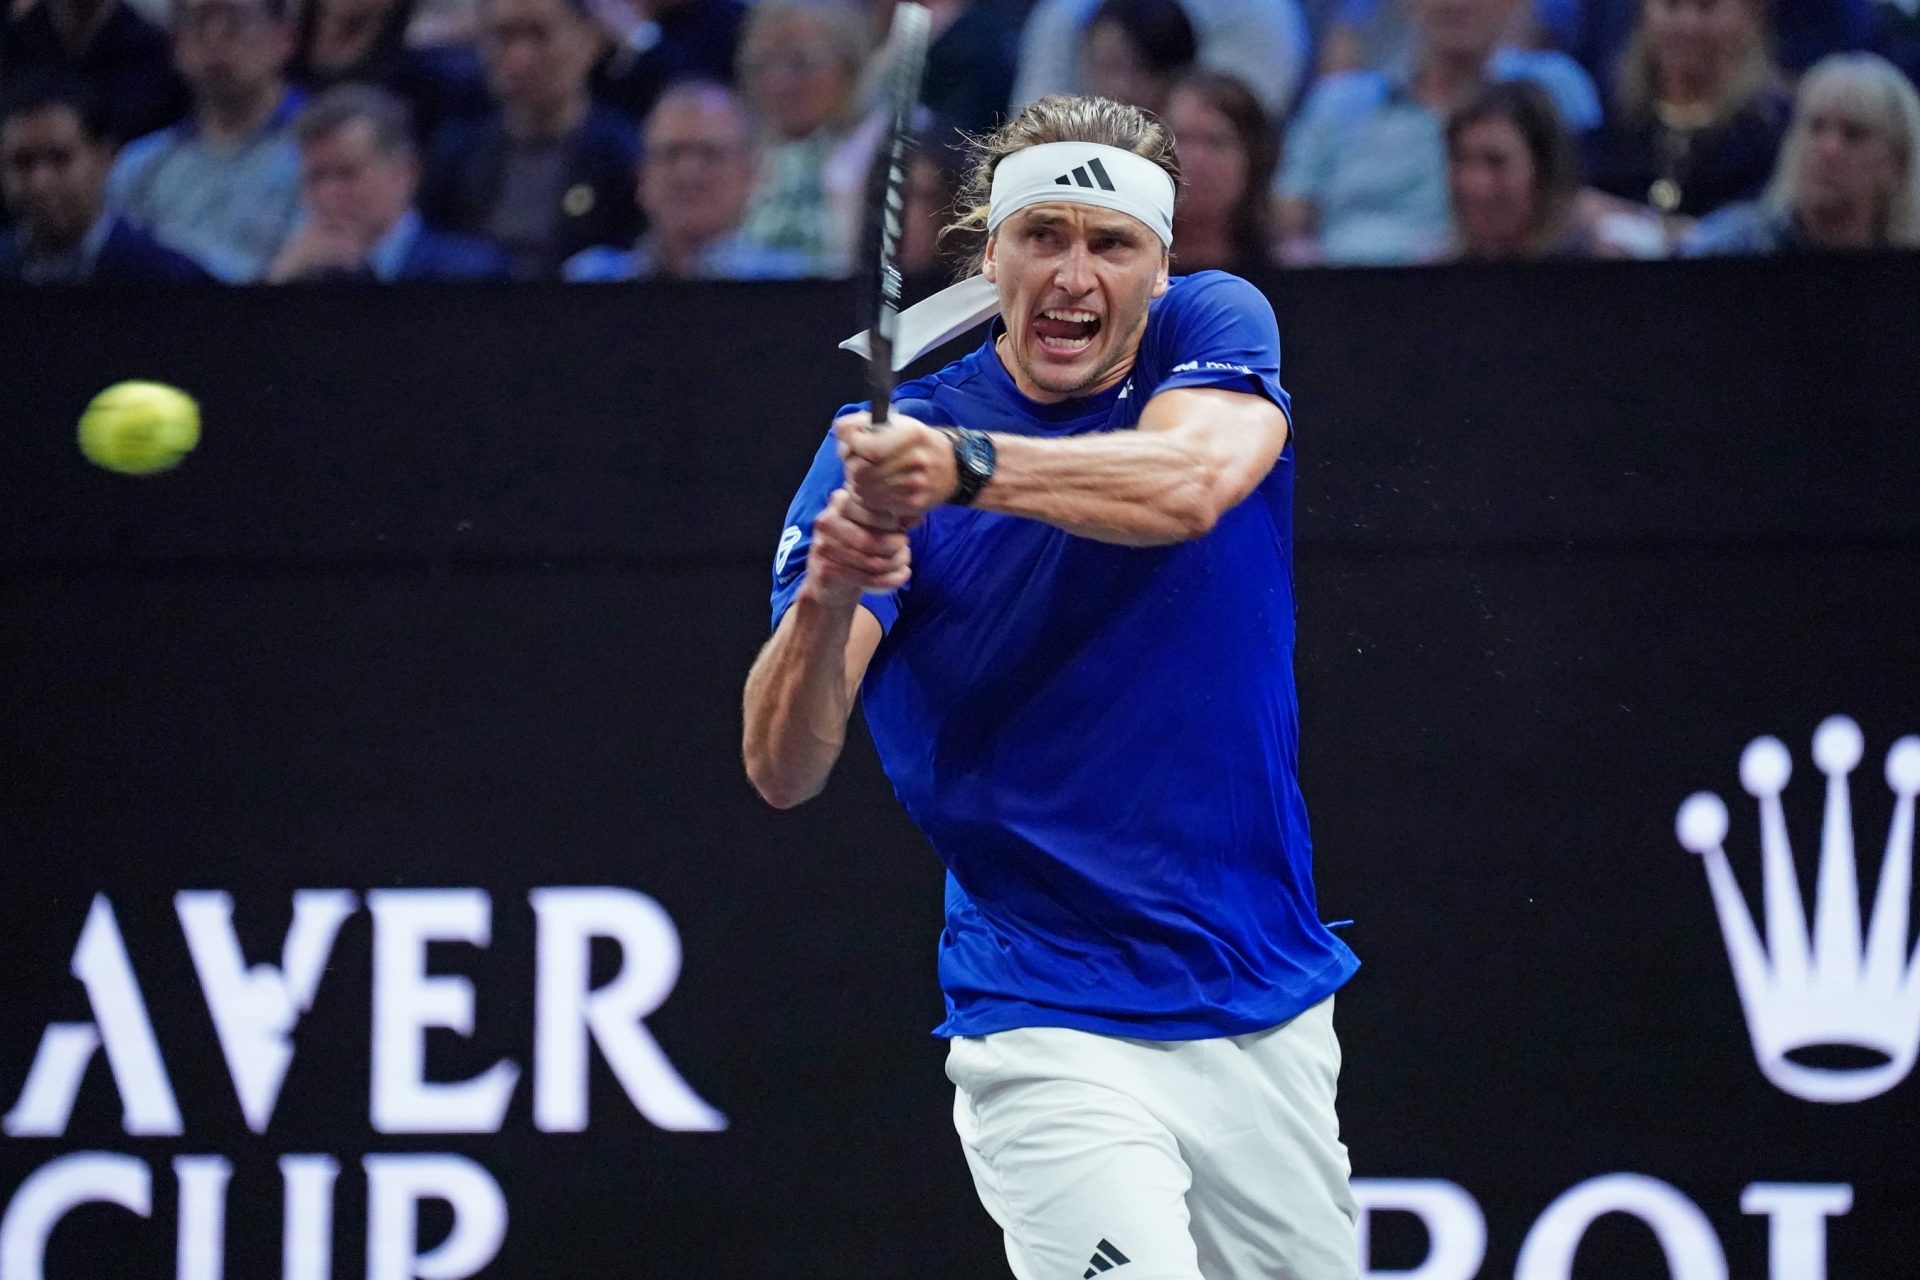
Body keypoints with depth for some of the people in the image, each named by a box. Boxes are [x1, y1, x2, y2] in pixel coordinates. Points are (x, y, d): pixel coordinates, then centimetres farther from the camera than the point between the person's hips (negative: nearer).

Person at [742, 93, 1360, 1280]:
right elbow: (784, 770, -16)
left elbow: (1193, 481, -26)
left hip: (1271, 1018, 4)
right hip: (1054, 1035, -4)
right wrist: (825, 598, -36)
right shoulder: (884, 443, -6)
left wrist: (964, 467, -41)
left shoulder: (1214, 329, 0)